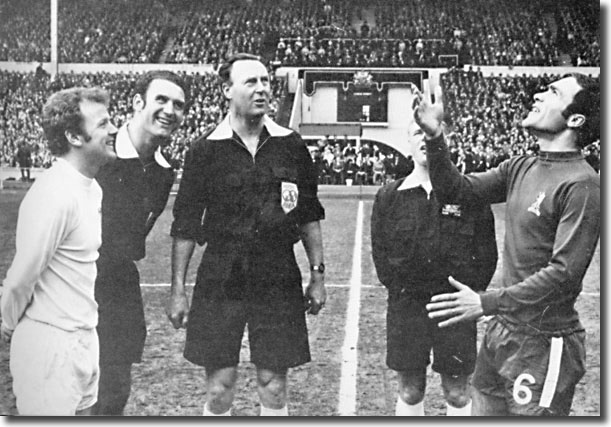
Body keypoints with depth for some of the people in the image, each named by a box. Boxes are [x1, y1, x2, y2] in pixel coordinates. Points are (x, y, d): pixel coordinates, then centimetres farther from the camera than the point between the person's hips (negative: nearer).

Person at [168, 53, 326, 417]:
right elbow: (185, 225, 1)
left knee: (274, 387, 7)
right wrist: (178, 289, -1)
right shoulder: (205, 150, -2)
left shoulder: (291, 145, 3)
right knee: (219, 389, 4)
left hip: (279, 280, 1)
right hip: (221, 280, -1)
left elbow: (309, 215, 10)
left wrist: (318, 274, 6)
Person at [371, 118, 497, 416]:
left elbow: (486, 252, 0)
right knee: (410, 389, 10)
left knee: (457, 391, 8)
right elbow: (379, 250, 7)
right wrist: (399, 288, -1)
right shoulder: (389, 196, 3)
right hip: (405, 305, 2)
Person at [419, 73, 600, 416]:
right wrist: (434, 136, -4)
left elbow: (565, 272, -22)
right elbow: (458, 188, 11)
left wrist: (488, 302, -23)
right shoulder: (520, 168, 8)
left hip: (544, 341, -7)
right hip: (503, 330, 7)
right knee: (484, 409, 16)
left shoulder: (582, 185, -17)